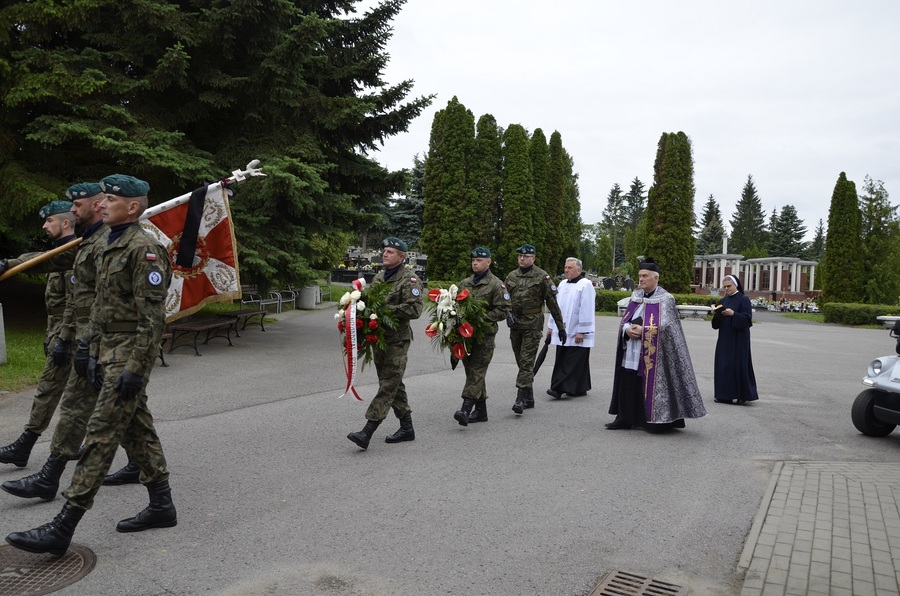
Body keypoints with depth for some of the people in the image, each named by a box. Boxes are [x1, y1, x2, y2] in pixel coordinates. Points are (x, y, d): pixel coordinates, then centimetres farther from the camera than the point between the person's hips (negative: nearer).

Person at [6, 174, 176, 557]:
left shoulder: (143, 248, -15)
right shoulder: (108, 245, 16)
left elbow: (152, 316, -20)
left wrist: (135, 367, -21)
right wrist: (95, 353, 17)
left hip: (129, 355, -10)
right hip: (110, 352, 10)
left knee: (101, 434, -7)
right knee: (136, 429, 13)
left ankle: (62, 528, -2)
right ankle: (161, 506, 24)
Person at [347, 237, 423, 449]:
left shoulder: (409, 280, -9)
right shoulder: (378, 277, 15)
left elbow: (414, 309, -20)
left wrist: (387, 309, -22)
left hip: (397, 340, -8)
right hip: (379, 336, 9)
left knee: (388, 386, -8)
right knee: (394, 384, 14)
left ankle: (367, 432, -12)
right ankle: (407, 428, 25)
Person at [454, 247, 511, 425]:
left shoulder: (496, 284, -4)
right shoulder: (465, 283, 15)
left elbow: (503, 310, -9)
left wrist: (482, 316, -18)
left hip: (485, 334, -7)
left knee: (476, 371, -11)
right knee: (472, 370, 11)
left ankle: (466, 408, -19)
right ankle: (480, 410, 20)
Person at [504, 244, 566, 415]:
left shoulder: (542, 276, -4)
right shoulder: (511, 276, 10)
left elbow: (552, 302, -3)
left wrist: (561, 326, -2)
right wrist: (508, 314, -6)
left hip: (533, 324, -5)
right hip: (515, 323, 6)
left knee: (527, 361, -10)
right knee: (521, 361, 11)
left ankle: (521, 399, -13)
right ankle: (529, 398, 22)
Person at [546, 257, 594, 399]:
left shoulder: (585, 285, -9)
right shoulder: (563, 284, 14)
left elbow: (586, 310, -15)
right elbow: (556, 305, 19)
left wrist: (581, 331, -18)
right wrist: (551, 326, 17)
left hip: (577, 334, -8)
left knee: (572, 362, -5)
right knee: (561, 361, 7)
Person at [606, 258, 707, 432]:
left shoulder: (665, 299, -5)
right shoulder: (635, 297, 12)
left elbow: (665, 326, -14)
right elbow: (624, 321, 11)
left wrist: (642, 330, -18)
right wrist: (628, 329, -11)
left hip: (652, 354, -6)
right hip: (631, 353, 6)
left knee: (650, 387, -4)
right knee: (627, 385, 6)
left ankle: (654, 421, 9)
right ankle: (625, 419, 16)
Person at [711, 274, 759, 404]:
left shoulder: (743, 299, -5)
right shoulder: (723, 301, 14)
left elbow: (747, 318, -13)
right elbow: (716, 323, 13)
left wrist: (733, 313, -25)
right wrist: (716, 315, -8)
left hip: (738, 339, -6)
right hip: (724, 338, 6)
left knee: (738, 364, -6)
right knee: (723, 365, 4)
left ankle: (743, 395, 2)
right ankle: (726, 395, 9)